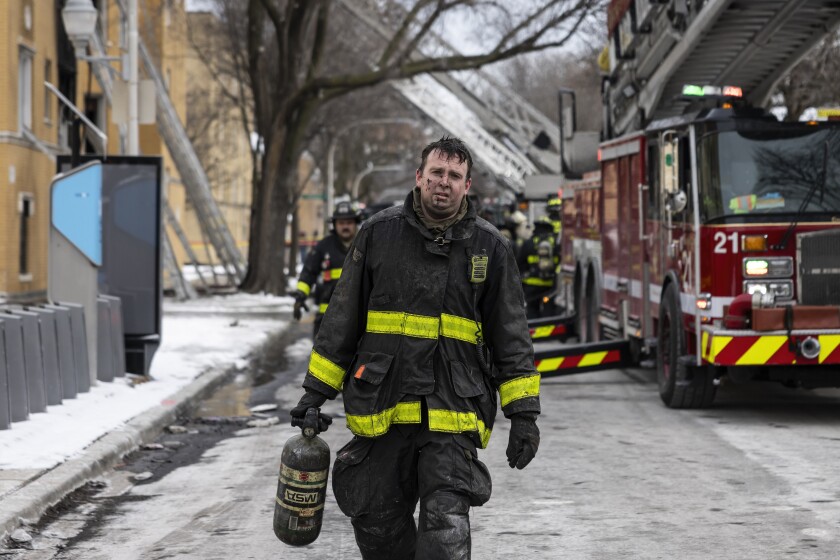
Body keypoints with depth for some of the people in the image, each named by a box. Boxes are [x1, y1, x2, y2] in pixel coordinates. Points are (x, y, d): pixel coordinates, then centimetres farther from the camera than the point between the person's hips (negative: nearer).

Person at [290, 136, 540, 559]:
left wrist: (523, 413, 1)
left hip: (453, 413, -2)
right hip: (381, 409, 2)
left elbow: (511, 335, 8)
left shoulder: (490, 248, 5)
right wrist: (317, 390, 8)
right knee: (378, 524, 7)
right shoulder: (378, 234, 6)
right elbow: (342, 318, 11)